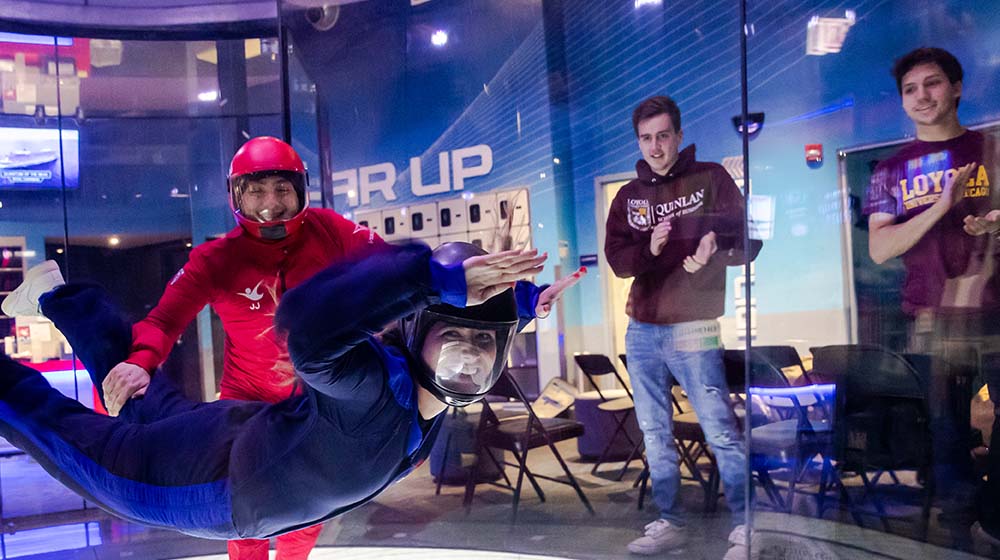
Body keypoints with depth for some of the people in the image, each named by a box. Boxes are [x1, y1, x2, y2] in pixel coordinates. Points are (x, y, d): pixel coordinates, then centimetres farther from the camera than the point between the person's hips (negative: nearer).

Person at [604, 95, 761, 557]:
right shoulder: (629, 196, 12)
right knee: (655, 436, 11)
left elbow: (747, 241, -4)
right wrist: (649, 248, -16)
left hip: (692, 330, -5)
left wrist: (715, 250, -24)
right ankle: (668, 523, 23)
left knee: (722, 432, -6)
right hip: (641, 331, 5)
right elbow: (616, 258, 3)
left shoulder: (710, 179, 1)